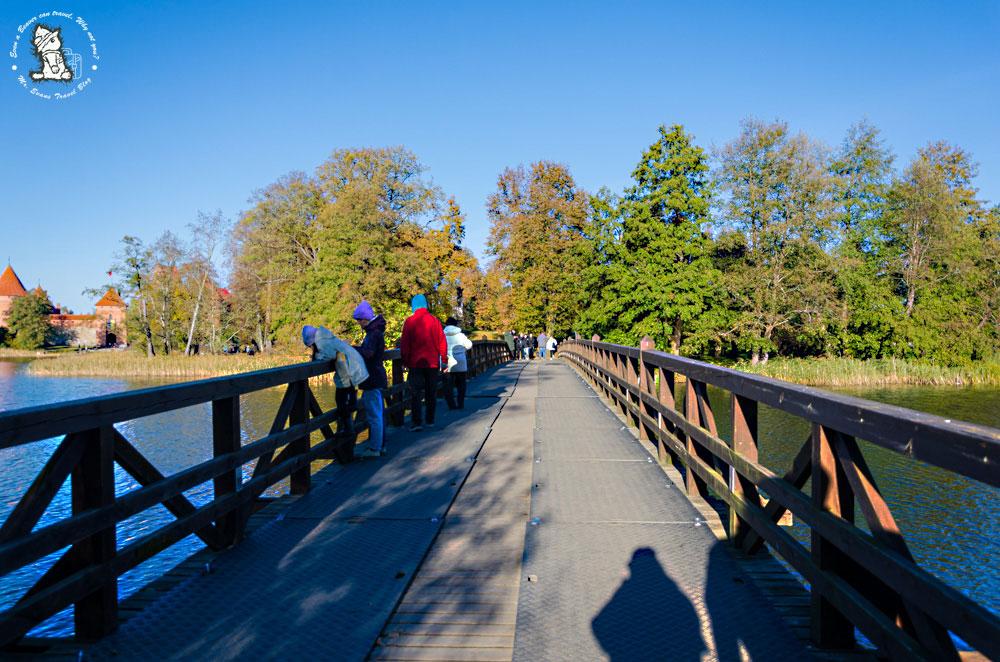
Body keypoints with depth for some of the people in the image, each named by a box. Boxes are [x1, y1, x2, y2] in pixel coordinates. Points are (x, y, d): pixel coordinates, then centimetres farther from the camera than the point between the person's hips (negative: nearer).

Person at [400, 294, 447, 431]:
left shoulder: (409, 321, -4)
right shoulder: (434, 320, 2)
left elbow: (404, 344, -4)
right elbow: (442, 341, 2)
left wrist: (405, 361, 2)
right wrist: (443, 360, 7)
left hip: (415, 363, -2)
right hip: (432, 362, 2)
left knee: (415, 393, 1)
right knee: (431, 392, 12)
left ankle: (416, 422, -8)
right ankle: (430, 421, 19)